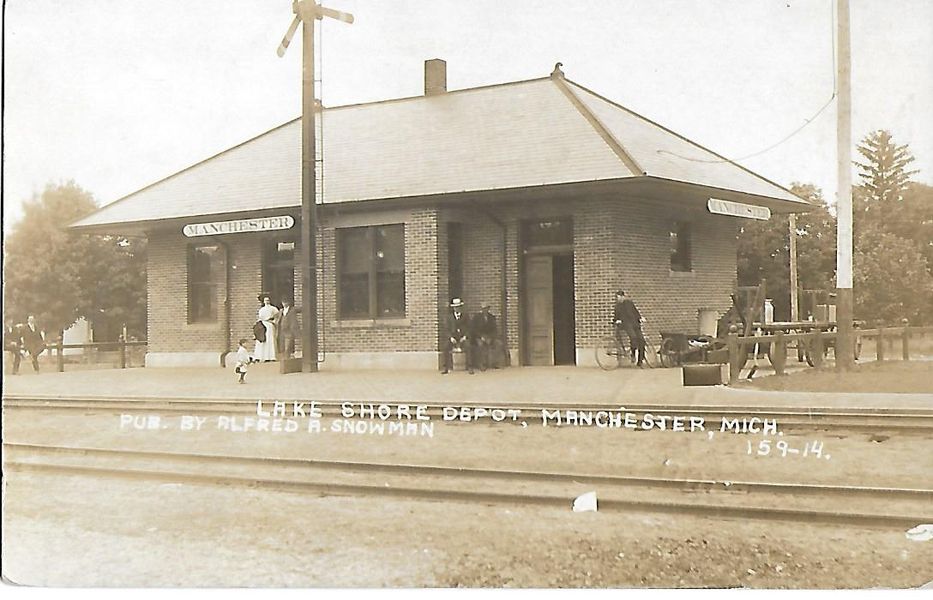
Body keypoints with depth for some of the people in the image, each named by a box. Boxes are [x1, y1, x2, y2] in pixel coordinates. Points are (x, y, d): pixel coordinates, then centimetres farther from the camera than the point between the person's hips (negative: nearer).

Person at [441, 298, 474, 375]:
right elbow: (448, 329, 7)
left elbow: (468, 328, 7)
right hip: (453, 337, 1)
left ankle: (470, 368, -29)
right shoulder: (449, 317, 12)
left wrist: (465, 337, -10)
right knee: (446, 347, -29)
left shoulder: (465, 316, 11)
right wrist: (451, 337, -10)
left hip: (463, 337, -1)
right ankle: (446, 368, -25)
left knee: (468, 347, -31)